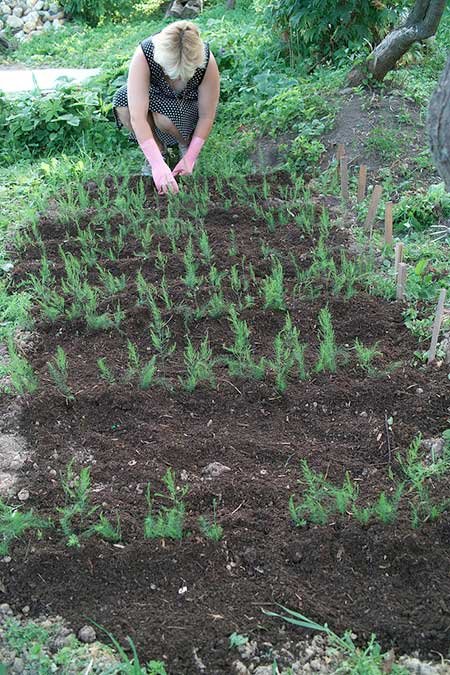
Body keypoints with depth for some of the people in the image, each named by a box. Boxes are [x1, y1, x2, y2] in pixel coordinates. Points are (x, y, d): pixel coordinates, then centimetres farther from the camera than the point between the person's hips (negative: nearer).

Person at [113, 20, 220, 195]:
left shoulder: (207, 62, -33)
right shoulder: (144, 55, -35)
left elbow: (207, 116, -22)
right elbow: (137, 117, -42)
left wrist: (190, 157, -26)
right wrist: (158, 164, -49)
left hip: (190, 108, -1)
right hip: (156, 97, 1)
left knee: (163, 116, -35)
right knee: (122, 102, -29)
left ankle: (185, 142, 0)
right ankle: (159, 149, -7)